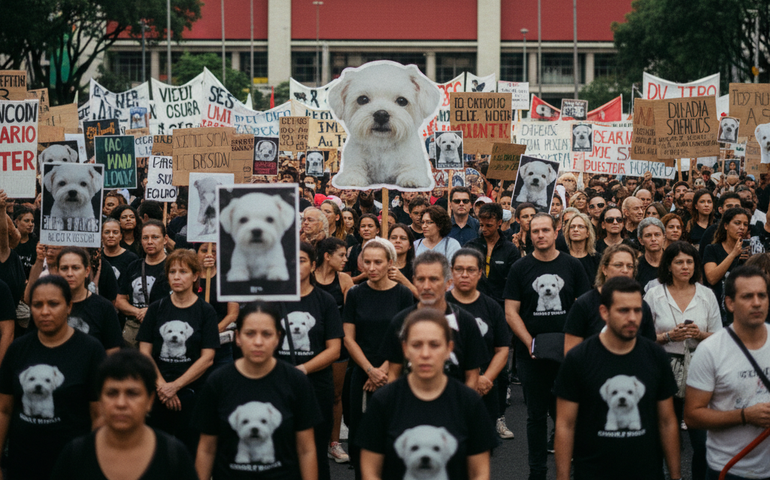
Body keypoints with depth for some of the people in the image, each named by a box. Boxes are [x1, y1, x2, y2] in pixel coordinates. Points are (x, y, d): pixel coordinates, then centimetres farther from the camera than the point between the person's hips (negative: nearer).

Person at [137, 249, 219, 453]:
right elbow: (144, 352, 4)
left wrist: (175, 386, -10)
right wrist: (162, 386, -8)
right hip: (158, 393, 2)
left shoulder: (206, 311, 1)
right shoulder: (157, 308, 8)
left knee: (189, 449, -2)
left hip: (192, 392, -2)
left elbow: (207, 358, -5)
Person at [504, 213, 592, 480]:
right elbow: (511, 312, 0)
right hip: (531, 355, 0)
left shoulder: (572, 266, 4)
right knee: (536, 415, 8)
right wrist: (530, 343, -12)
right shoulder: (521, 268, 3)